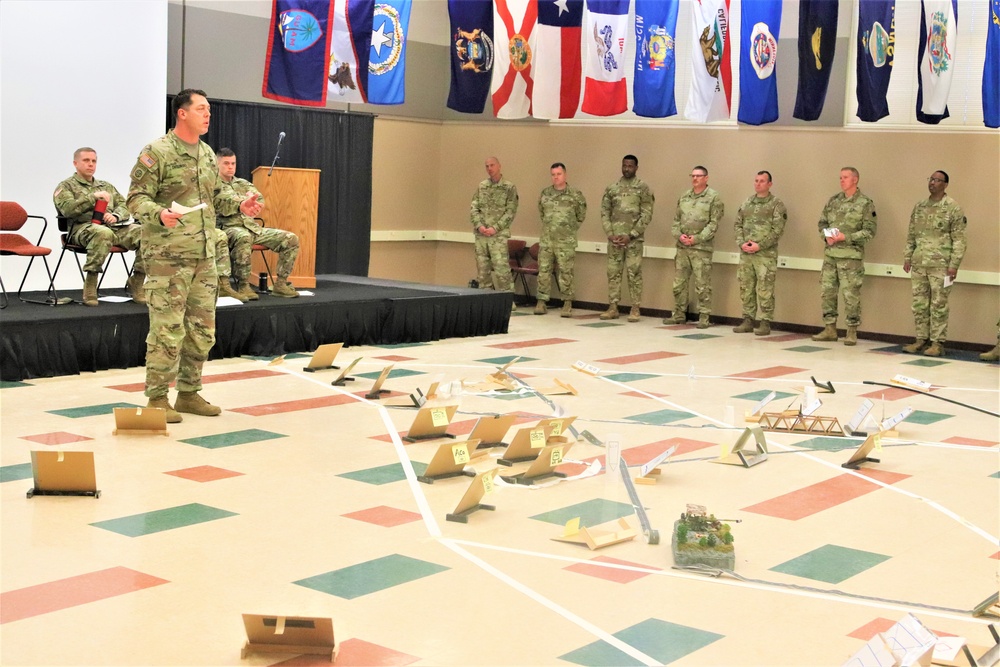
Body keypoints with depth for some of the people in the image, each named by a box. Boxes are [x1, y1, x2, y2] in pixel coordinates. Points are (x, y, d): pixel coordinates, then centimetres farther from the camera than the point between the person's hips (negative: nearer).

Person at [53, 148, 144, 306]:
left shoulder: (106, 186, 32)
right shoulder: (66, 186, 15)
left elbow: (124, 207, 21)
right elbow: (68, 208, -6)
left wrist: (115, 216, -2)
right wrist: (93, 197, -12)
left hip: (114, 227, 5)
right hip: (83, 227, -5)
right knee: (103, 233, -43)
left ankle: (136, 282, -16)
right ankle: (90, 284, -35)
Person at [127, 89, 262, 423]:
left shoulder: (207, 154, 14)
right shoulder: (156, 152, -9)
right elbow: (137, 198, -11)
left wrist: (239, 204, 5)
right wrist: (160, 214, -30)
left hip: (205, 256, 8)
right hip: (167, 257, -8)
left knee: (202, 330, 11)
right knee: (167, 331, -6)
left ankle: (188, 394, 23)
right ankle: (157, 399, 5)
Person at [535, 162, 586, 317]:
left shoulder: (575, 195, -3)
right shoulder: (544, 194, 7)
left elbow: (581, 216, 7)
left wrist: (571, 230, 8)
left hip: (566, 241, -3)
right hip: (546, 240, 3)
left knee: (566, 271, -1)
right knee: (544, 270, 3)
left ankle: (567, 304, 7)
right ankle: (541, 302, 9)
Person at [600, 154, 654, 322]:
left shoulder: (643, 188, -1)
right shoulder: (611, 188, 9)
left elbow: (646, 215, -6)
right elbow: (605, 212, 8)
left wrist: (631, 235, -13)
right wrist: (610, 234, -6)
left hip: (634, 239, -3)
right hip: (614, 238, 3)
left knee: (634, 273, -2)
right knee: (613, 272, 6)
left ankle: (635, 309, 4)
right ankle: (612, 307, 12)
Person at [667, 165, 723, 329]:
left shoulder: (714, 198, -3)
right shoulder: (684, 197, 14)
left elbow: (714, 223, -8)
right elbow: (676, 219, 15)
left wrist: (697, 238, -15)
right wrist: (679, 235, -3)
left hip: (701, 248, -5)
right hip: (682, 247, 6)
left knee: (702, 285, -3)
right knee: (679, 283, 9)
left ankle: (704, 318, 4)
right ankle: (679, 315, 19)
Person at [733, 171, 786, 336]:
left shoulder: (777, 204, -3)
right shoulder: (746, 203, 14)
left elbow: (777, 230, -10)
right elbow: (738, 225, 12)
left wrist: (759, 245, -16)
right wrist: (741, 243, -5)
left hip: (766, 254, -5)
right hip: (745, 253, 5)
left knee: (765, 290, -5)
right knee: (746, 288, 8)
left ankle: (765, 323, 1)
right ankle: (748, 320, 17)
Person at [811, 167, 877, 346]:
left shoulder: (865, 203, -5)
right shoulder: (833, 200, 11)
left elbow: (870, 231, -9)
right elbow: (822, 223, 16)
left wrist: (846, 237, -17)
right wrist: (826, 236, -5)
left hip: (851, 256, -6)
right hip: (830, 254, 6)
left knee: (851, 294, -3)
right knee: (826, 291, 7)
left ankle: (852, 332, 7)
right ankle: (830, 329, 17)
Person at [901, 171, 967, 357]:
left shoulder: (953, 208, -4)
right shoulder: (919, 207, 12)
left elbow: (959, 239, -7)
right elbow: (911, 235, 18)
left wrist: (954, 264, -12)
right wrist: (907, 258, 11)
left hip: (940, 265, -5)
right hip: (919, 264, 5)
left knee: (938, 305, -2)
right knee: (919, 304, 8)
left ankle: (938, 343, 4)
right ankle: (921, 340, 16)